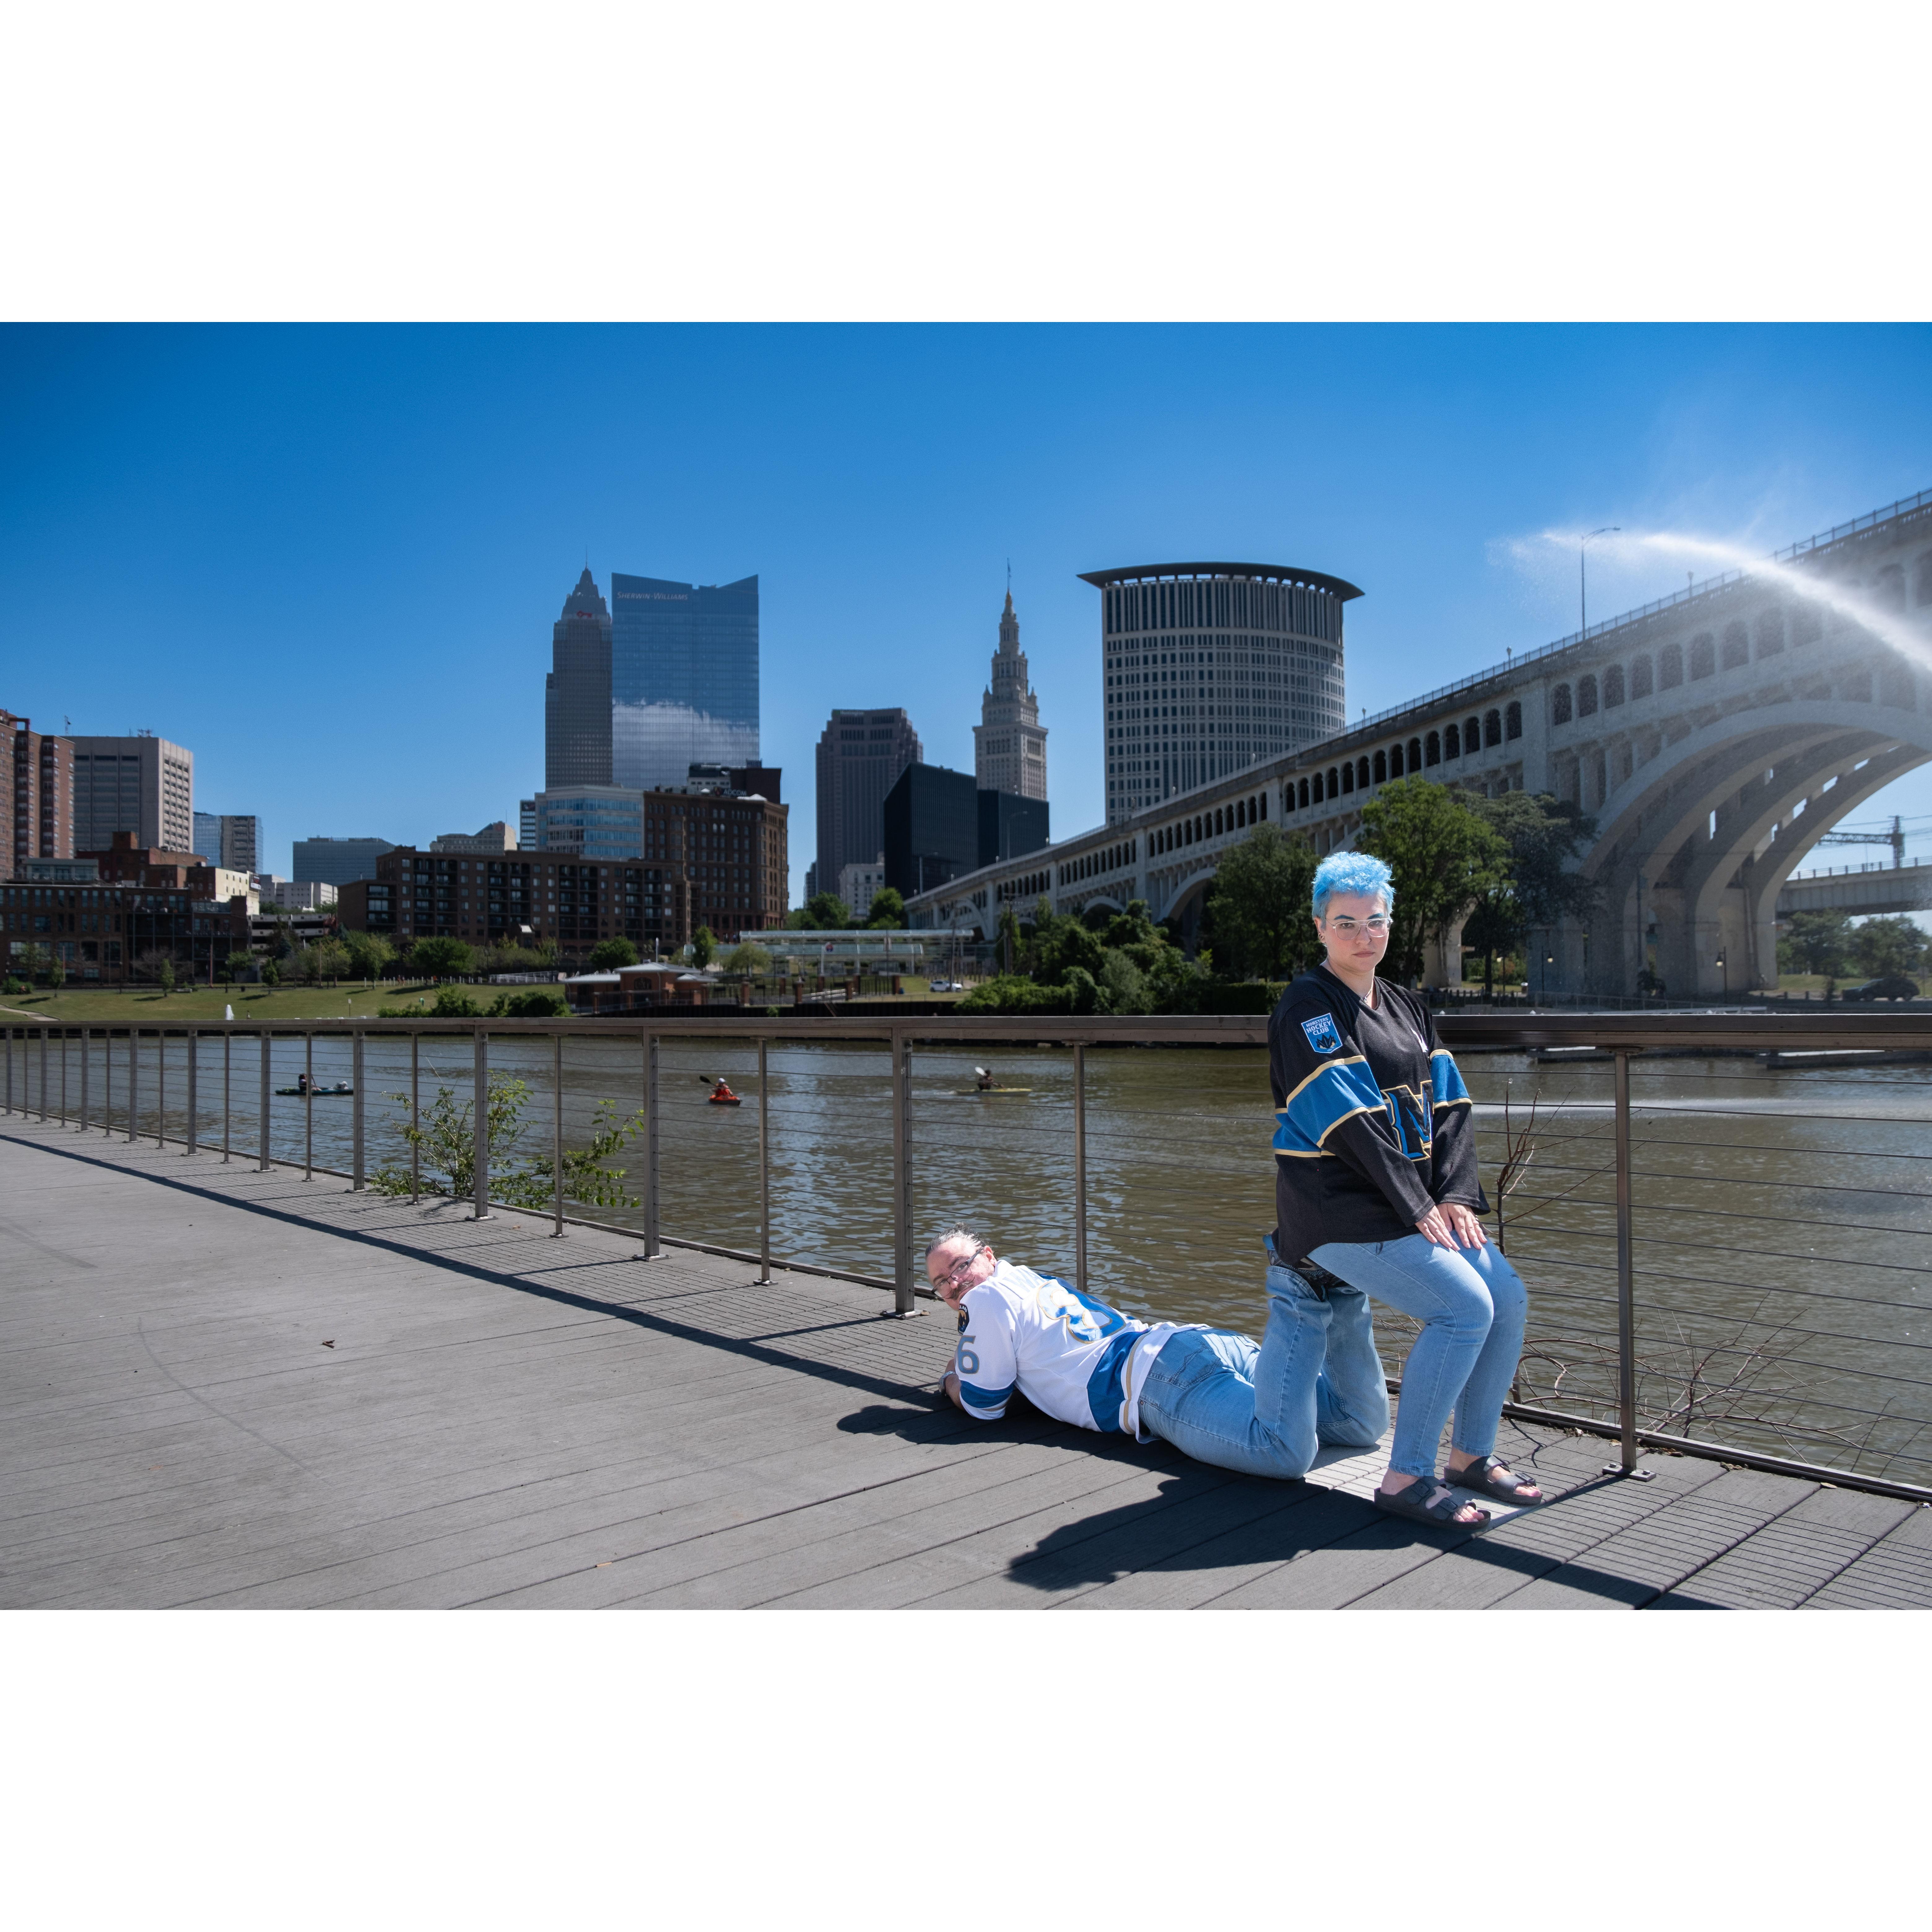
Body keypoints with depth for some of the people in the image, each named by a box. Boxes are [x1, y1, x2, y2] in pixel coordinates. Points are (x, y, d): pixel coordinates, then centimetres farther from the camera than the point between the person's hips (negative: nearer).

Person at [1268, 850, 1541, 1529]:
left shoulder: (1407, 1008, 16)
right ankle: (1406, 1479, -8)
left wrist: (1455, 1196, -5)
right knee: (1465, 1306, -19)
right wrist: (1417, 1209, -17)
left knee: (1508, 1297, 0)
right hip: (1338, 1211, -8)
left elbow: (1448, 1108, 9)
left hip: (1417, 1203, 8)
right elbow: (1350, 1123, -17)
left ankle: (1472, 1455, 17)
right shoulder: (1307, 1011, -10)